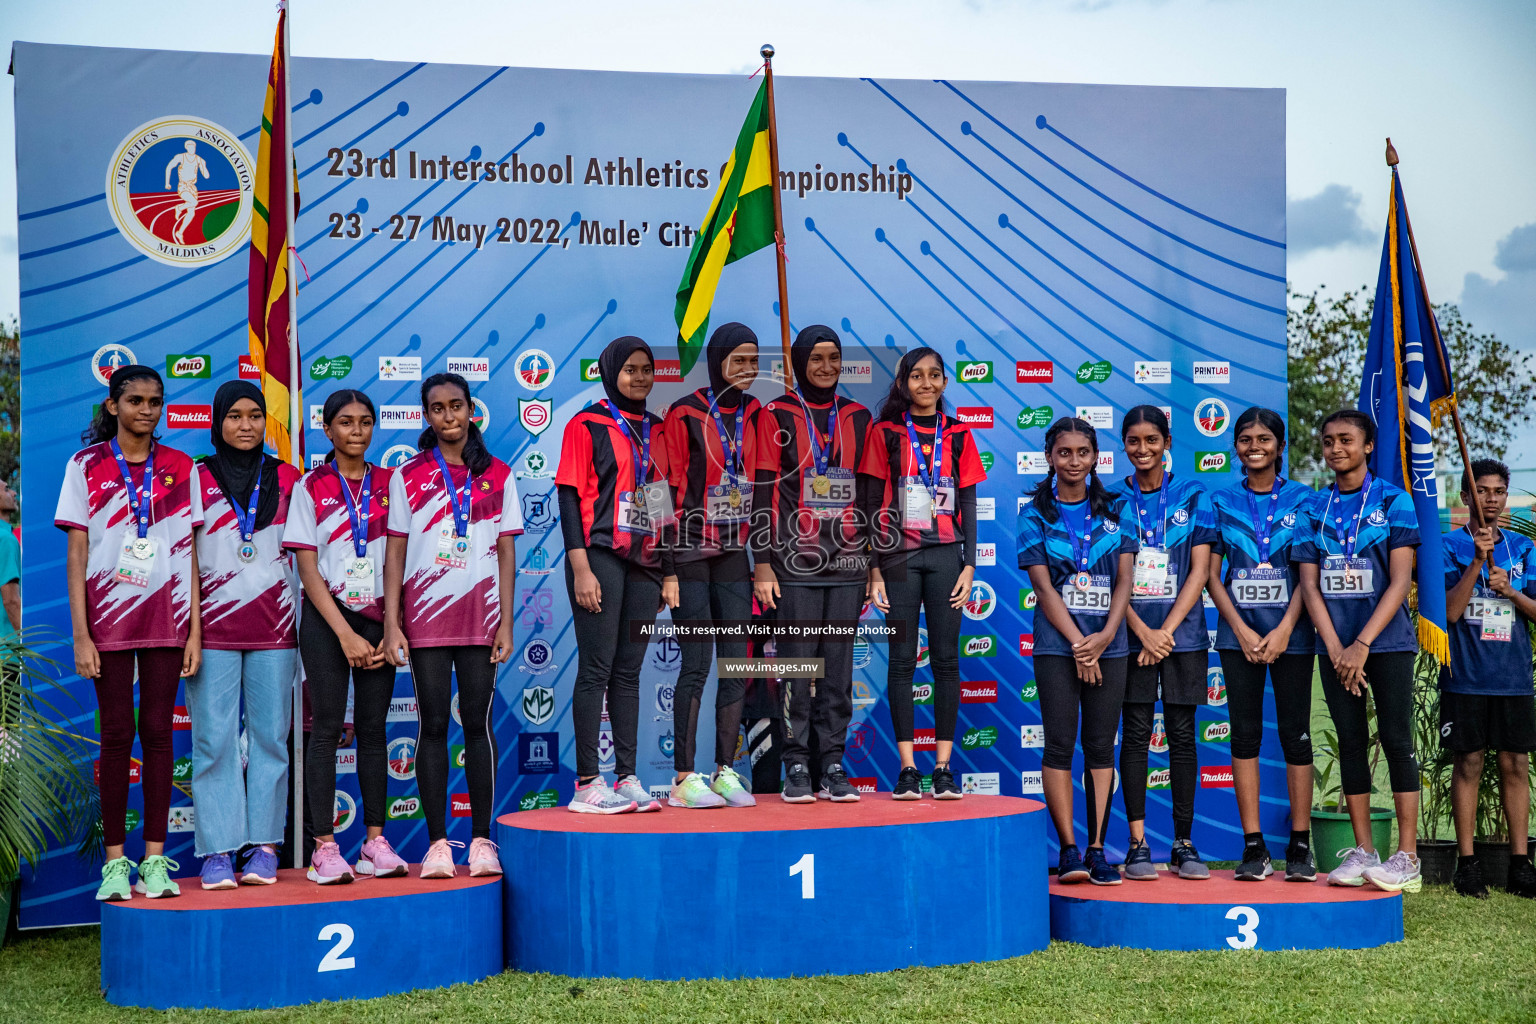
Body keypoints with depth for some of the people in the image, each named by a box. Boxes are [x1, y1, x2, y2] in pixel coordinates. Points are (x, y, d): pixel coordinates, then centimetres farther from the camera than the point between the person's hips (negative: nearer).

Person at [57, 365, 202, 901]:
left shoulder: (179, 469, 8)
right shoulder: (86, 465, 4)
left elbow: (190, 552, 7)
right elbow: (76, 554, 1)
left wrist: (195, 631, 1)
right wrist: (81, 635, -6)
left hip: (166, 616, 1)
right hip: (108, 615, -1)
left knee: (157, 732, 1)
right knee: (117, 735, 0)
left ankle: (155, 858, 6)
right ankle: (115, 861, 6)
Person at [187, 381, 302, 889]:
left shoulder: (288, 479, 11)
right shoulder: (197, 479, 6)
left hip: (273, 627, 1)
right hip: (213, 628, -1)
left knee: (270, 736, 1)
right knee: (214, 739, -4)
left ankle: (264, 847, 7)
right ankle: (217, 851, 0)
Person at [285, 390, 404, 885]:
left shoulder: (390, 484, 8)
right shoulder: (311, 487, 2)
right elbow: (308, 569, -2)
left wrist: (392, 630, -3)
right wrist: (345, 634, -10)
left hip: (377, 617, 2)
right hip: (326, 618, -2)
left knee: (373, 728, 4)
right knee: (326, 726, -4)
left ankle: (375, 840, 8)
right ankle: (324, 846, -1)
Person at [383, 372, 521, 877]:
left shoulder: (497, 475, 7)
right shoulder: (409, 475, 6)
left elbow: (506, 551, 7)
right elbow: (395, 551, 4)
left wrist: (506, 622, 1)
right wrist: (391, 622, -3)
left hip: (480, 612, 0)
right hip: (426, 613, 0)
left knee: (478, 722, 1)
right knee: (433, 724, 0)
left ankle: (482, 840, 8)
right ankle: (437, 843, 6)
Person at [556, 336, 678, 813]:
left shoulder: (656, 430, 16)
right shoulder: (588, 425, -1)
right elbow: (569, 497, -6)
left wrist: (669, 572, 14)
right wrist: (581, 568, -14)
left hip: (644, 562, 6)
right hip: (601, 558, -6)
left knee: (629, 671, 8)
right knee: (597, 669, -6)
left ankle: (627, 778, 12)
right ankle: (587, 784, -2)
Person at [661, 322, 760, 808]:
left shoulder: (756, 416, 11)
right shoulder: (685, 414, -5)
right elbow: (671, 486, -7)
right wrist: (668, 560, -11)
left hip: (735, 553, 5)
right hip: (692, 552, -5)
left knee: (738, 663, 4)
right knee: (696, 664, -6)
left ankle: (726, 772, 12)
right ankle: (684, 778, -1)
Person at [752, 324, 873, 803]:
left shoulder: (859, 418, 13)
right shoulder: (776, 416, 3)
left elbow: (870, 492, 16)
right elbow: (763, 492, -1)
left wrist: (876, 562, 11)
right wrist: (762, 563, -6)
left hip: (847, 562, 3)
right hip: (795, 562, -3)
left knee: (839, 666, 4)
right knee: (796, 664, -3)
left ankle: (834, 765, 10)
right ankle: (796, 766, 5)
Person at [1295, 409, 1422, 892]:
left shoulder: (1393, 501, -1)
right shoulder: (1315, 508, 9)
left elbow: (1400, 581, -8)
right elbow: (1309, 584, 5)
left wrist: (1362, 644, -15)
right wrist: (1335, 647, -8)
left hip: (1387, 640, -4)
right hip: (1337, 646, 4)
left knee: (1396, 740, -5)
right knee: (1351, 741, 6)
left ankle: (1407, 857, -3)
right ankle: (1363, 851, 11)